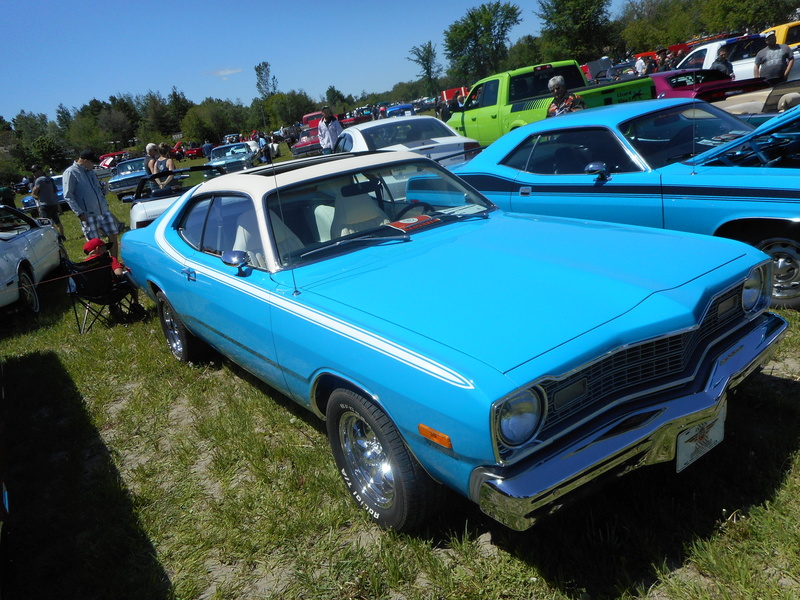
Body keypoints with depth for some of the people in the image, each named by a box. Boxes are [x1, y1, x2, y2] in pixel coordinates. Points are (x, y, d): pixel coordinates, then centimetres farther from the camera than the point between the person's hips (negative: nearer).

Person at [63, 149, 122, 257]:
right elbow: (68, 196, -13)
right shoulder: (71, 173, -8)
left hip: (103, 211, 7)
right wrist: (79, 213, -19)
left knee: (113, 236, 8)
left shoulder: (90, 171, 15)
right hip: (88, 215, -7)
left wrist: (105, 204, 17)